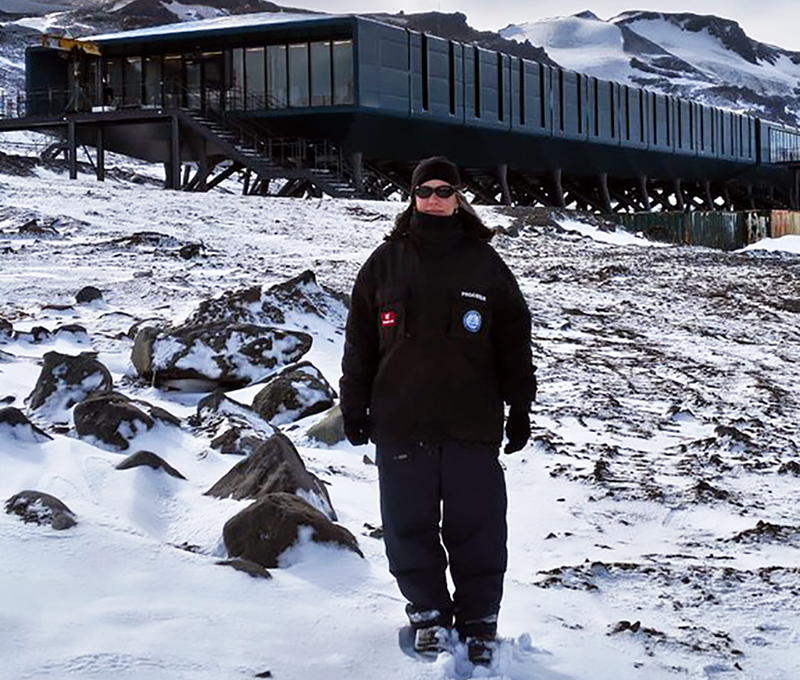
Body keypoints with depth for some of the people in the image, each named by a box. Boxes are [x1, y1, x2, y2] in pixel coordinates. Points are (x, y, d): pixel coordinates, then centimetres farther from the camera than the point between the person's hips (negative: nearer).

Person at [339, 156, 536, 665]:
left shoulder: (485, 263, 4)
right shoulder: (386, 262, 6)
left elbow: (515, 341, 8)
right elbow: (360, 341, 9)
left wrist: (520, 408, 5)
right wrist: (354, 407, 7)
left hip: (473, 424, -1)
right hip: (400, 423, 1)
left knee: (477, 527, 3)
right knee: (410, 526, 7)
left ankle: (479, 620, 15)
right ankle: (428, 612, 22)